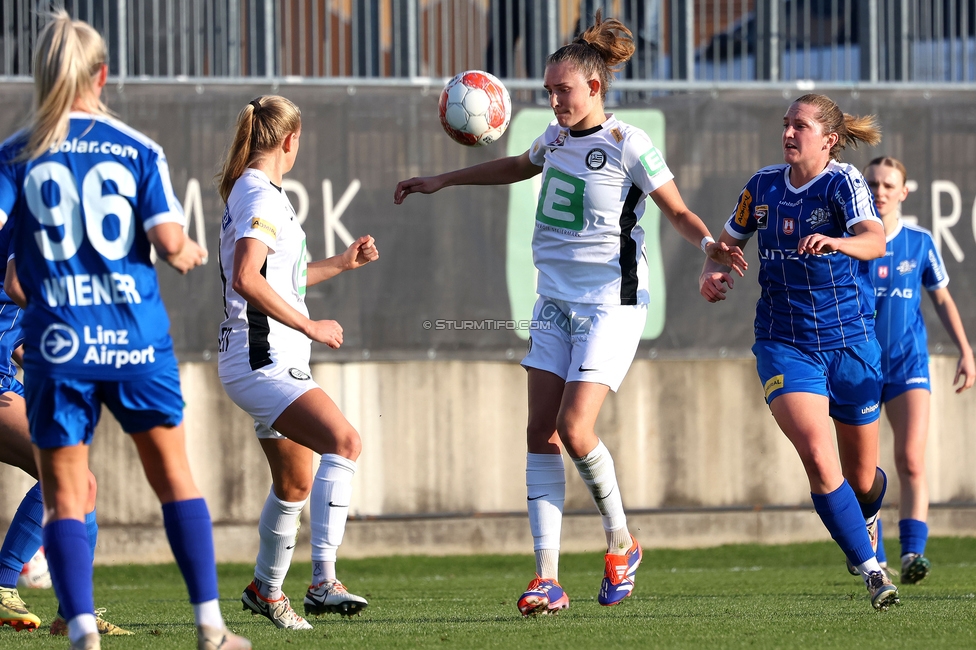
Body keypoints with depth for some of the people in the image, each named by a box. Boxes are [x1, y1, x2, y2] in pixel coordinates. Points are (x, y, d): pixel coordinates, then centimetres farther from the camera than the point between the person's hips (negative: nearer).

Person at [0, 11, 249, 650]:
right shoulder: (138, 148, 0)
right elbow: (168, 239, -8)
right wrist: (191, 252, 14)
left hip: (58, 342, 0)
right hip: (137, 337, 0)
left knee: (65, 494, 6)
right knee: (175, 476, 12)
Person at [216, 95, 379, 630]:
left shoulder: (252, 194, 20)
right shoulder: (261, 197, -13)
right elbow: (247, 280, -26)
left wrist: (341, 264, 35)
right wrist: (310, 326, -21)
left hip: (276, 364, 11)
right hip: (260, 360, -11)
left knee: (296, 483, 19)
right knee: (344, 442, -26)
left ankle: (265, 589, 35)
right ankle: (323, 583, -32)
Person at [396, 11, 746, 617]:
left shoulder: (628, 145, -10)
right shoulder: (557, 137, 10)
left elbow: (678, 210, -5)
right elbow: (518, 167, 32)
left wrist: (710, 244, -26)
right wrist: (442, 181, 33)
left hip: (610, 305, -7)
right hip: (556, 303, 7)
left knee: (575, 430, -16)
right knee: (542, 433, -3)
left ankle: (621, 541, 10)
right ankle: (549, 577, -4)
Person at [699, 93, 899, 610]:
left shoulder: (844, 183, -11)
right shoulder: (763, 187, 3)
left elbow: (875, 241, -29)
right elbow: (728, 241, 19)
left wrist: (837, 242, -50)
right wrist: (712, 271, -3)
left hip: (850, 340, -2)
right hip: (785, 344, 2)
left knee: (862, 479, 11)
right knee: (817, 455, -22)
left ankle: (868, 517, 49)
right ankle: (871, 572, -15)